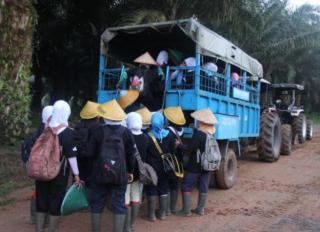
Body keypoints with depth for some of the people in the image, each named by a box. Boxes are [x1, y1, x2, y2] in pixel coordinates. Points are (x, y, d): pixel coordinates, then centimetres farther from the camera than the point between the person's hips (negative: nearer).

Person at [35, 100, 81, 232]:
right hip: (59, 173, -4)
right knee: (56, 201, 7)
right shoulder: (68, 132, -12)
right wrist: (76, 174, -8)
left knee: (41, 200, 13)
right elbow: (71, 156, -14)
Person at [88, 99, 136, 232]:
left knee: (97, 204, 13)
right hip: (120, 175, 1)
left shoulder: (98, 131, -9)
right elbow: (131, 154, 2)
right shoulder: (126, 132, -4)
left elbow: (90, 153, -4)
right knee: (119, 205, 8)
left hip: (99, 174, -1)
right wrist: (130, 171, 14)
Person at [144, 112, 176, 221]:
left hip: (152, 168, -3)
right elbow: (173, 152, 2)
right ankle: (162, 213, 23)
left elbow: (144, 153, -7)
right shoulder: (169, 135, -7)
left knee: (152, 191, 7)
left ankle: (151, 214, 13)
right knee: (163, 190, 14)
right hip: (165, 168, 3)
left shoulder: (148, 137, -16)